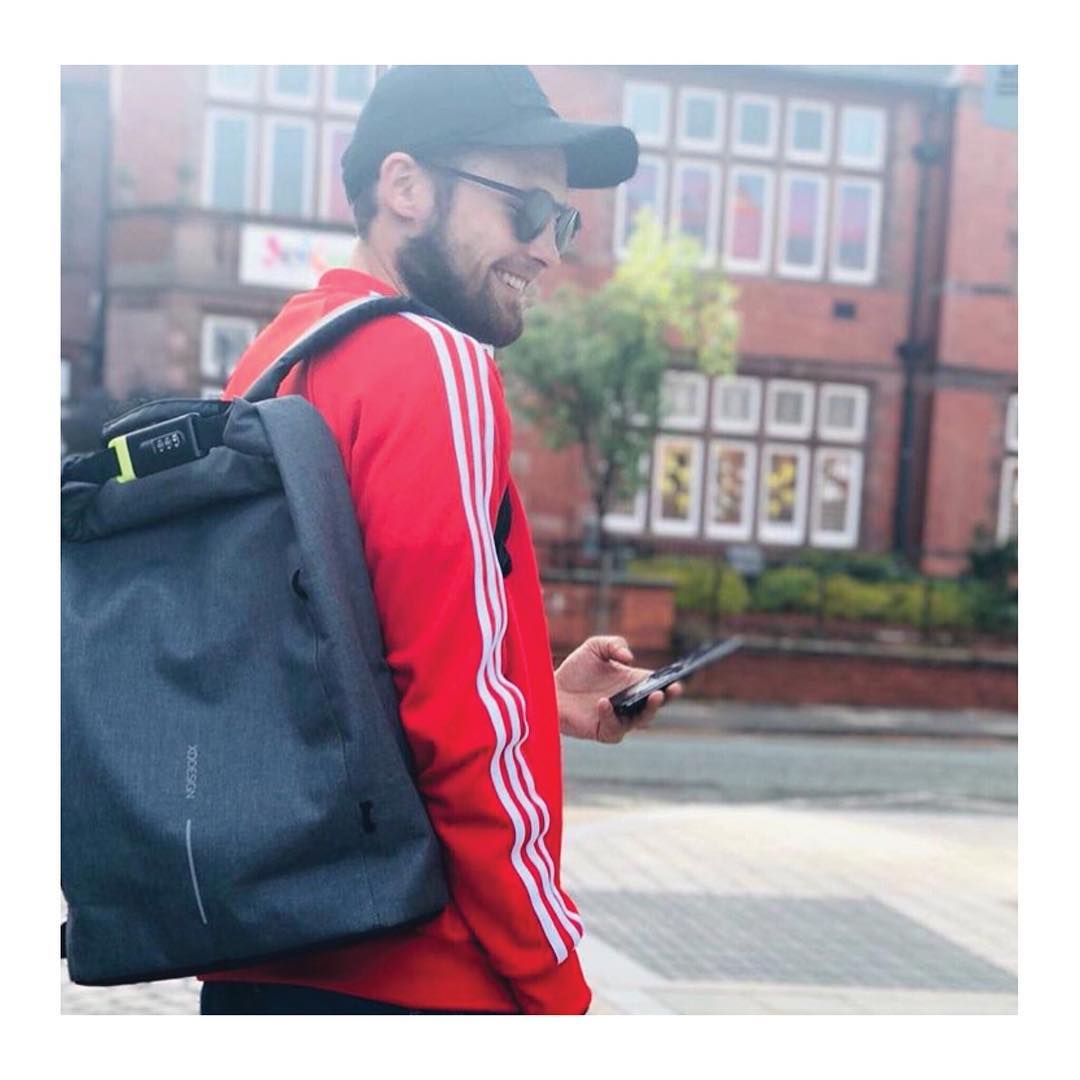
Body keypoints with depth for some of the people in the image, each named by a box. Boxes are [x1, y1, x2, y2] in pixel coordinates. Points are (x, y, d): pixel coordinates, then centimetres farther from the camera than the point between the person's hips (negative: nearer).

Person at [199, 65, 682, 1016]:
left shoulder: (271, 362, 10)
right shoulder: (433, 366, -15)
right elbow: (460, 723, -21)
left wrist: (537, 700, 12)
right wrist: (558, 988, -13)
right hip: (413, 978, -8)